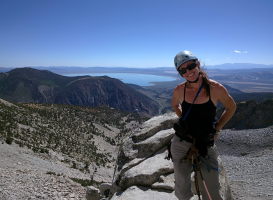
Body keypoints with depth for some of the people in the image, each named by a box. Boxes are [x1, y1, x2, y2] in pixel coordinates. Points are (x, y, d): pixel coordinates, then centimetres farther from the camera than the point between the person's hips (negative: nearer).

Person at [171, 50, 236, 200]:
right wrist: (184, 120, 3)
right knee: (182, 187, 18)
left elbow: (231, 107, 3)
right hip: (181, 143, 2)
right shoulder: (179, 90, -8)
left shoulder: (215, 88, -14)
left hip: (206, 145, -1)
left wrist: (216, 129, -2)